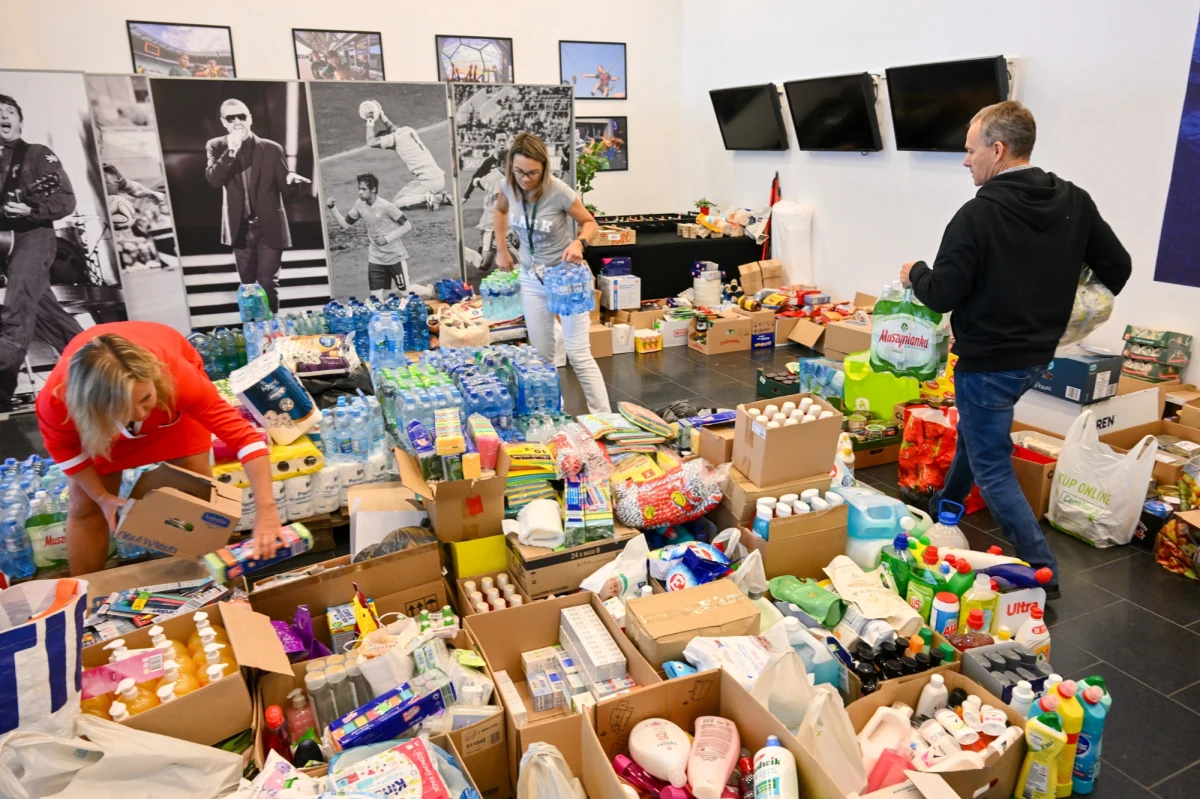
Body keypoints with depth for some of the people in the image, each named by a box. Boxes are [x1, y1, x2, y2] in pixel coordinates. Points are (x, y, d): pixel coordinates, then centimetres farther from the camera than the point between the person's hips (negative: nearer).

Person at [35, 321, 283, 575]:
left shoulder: (178, 377, -45)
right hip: (94, 392, 1)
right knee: (86, 506, -1)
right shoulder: (56, 398, -39)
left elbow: (242, 434, -45)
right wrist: (102, 497, -15)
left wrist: (266, 510, -52)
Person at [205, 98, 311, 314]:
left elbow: (282, 183, 1)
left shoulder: (271, 148, 0)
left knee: (267, 282, -6)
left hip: (269, 226, -2)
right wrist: (231, 151, -19)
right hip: (241, 228, 2)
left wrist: (290, 178, -24)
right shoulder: (216, 147, 4)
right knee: (247, 284, 10)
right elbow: (213, 180, -10)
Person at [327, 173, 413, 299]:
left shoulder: (386, 206, -19)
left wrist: (387, 238, -22)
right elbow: (345, 224, 8)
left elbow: (407, 225, -16)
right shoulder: (360, 204, -1)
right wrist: (333, 208, -6)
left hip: (396, 257, -5)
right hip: (375, 259, 5)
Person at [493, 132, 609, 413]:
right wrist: (501, 249, 9)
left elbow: (589, 222, -10)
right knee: (542, 354, 11)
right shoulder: (510, 186, -9)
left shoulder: (559, 192, -24)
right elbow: (500, 210, 15)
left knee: (578, 353, -6)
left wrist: (579, 242, -31)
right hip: (531, 278, 5)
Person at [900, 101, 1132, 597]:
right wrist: (1058, 313, 20)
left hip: (989, 362, -8)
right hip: (1038, 354, 8)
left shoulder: (979, 214, -21)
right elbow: (1117, 267, 5)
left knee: (992, 470, 4)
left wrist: (915, 274, 2)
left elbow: (942, 296, -19)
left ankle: (1041, 571, 5)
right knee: (974, 433, 28)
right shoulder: (1075, 202, -1)